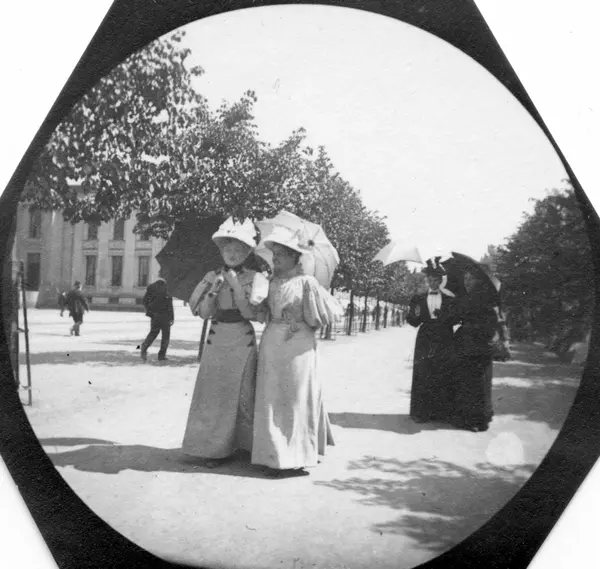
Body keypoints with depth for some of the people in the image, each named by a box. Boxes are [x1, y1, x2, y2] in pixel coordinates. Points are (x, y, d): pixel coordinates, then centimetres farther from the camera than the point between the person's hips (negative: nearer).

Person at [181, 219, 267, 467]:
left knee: (242, 394, 2)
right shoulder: (213, 277, 6)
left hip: (243, 341, -2)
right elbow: (204, 312, 0)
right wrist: (214, 288, -14)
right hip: (216, 340, 3)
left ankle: (243, 444, 16)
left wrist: (236, 284, -17)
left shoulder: (254, 278, -2)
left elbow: (249, 313, -12)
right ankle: (215, 447, 13)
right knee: (214, 392, 3)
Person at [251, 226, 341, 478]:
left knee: (296, 399, 3)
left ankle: (296, 457, 13)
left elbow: (329, 312, -4)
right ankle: (275, 455, 19)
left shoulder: (306, 281, -6)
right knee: (271, 399, 7)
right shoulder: (272, 282, 9)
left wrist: (304, 323, 3)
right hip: (271, 342, 5)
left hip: (297, 344, -5)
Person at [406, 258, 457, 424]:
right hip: (425, 340, 0)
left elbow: (455, 320, 4)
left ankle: (443, 412, 4)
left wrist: (444, 317, -14)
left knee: (444, 376, -3)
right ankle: (422, 412, 0)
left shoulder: (450, 300, 10)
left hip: (444, 343, 0)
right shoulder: (419, 299, 13)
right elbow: (412, 321, 8)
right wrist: (415, 315, -13)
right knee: (423, 375, -4)